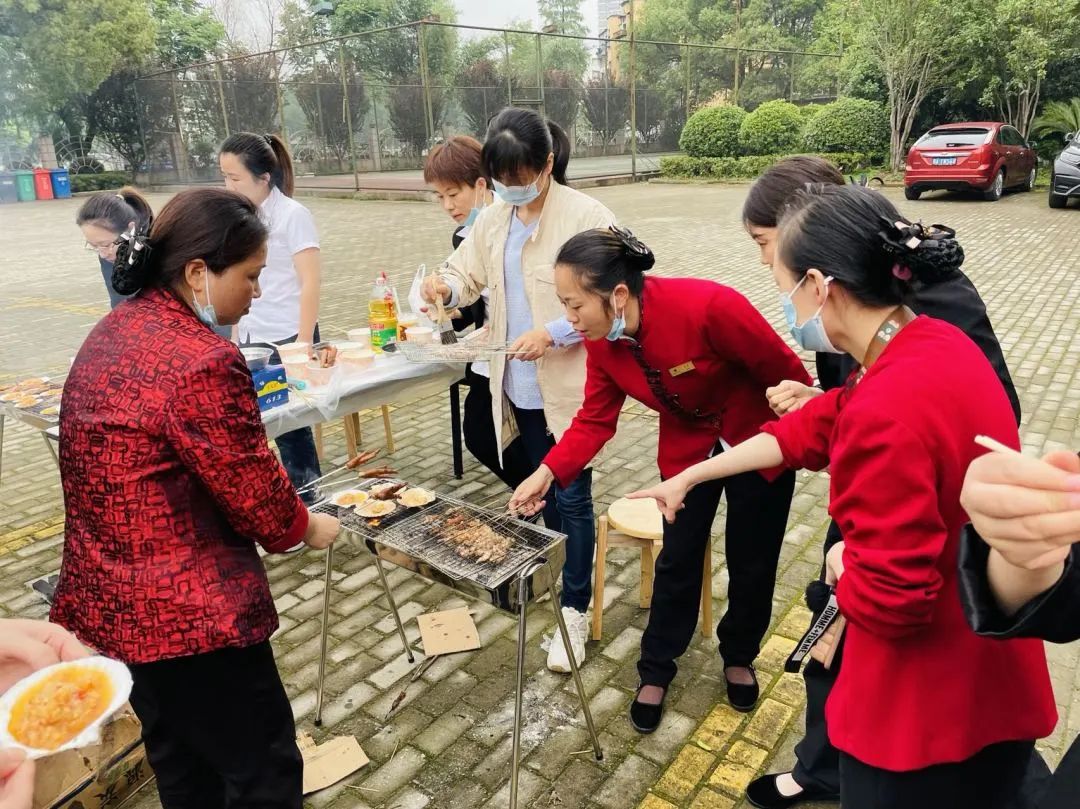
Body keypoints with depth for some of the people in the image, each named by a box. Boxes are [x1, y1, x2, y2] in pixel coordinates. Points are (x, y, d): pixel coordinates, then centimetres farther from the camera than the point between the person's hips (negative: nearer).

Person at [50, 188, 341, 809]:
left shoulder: (114, 332, 4)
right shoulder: (203, 362, -26)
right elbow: (256, 494, -19)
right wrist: (307, 527, 2)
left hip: (107, 596, 10)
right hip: (186, 611, -10)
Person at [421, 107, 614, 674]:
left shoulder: (586, 217, -14)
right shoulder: (492, 220, 6)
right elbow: (467, 272, 10)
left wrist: (552, 333, -27)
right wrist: (445, 287, -14)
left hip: (570, 382, -6)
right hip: (520, 383, 6)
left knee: (572, 497, 3)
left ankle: (574, 610, 17)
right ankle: (550, 574, 42)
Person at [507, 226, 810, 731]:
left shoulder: (707, 307, -37)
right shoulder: (601, 338, -18)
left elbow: (784, 372, -22)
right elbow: (595, 419, -9)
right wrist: (547, 473, -22)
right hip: (687, 447, 4)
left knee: (752, 563, 12)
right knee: (678, 560, 9)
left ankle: (738, 657, 39)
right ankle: (655, 672, 29)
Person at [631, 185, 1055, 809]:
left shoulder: (888, 409, -33)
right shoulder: (935, 345, -2)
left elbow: (887, 599, -29)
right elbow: (816, 428, 7)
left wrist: (844, 565, -6)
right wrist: (688, 477, 13)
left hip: (930, 709, -8)